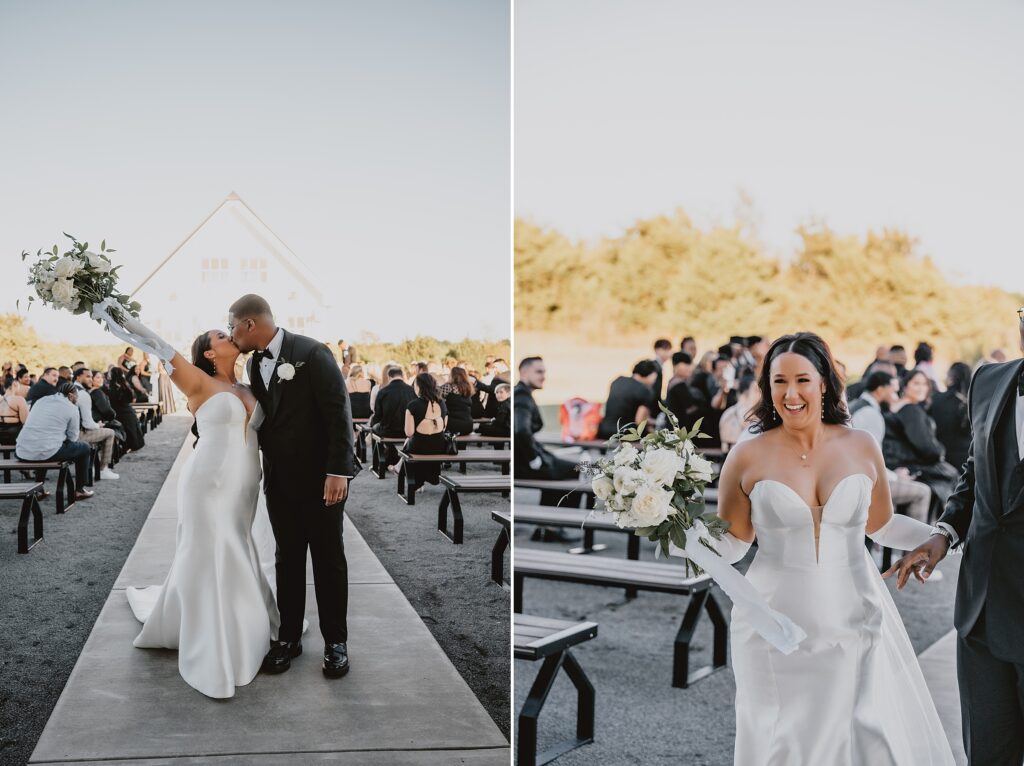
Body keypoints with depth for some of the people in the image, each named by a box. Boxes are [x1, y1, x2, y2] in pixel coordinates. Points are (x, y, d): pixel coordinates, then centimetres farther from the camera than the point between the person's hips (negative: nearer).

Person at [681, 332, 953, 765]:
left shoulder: (861, 448, 2)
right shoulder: (747, 458, -4)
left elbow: (882, 526, 14)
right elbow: (730, 544, 0)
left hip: (854, 625, 2)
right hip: (777, 629, -1)